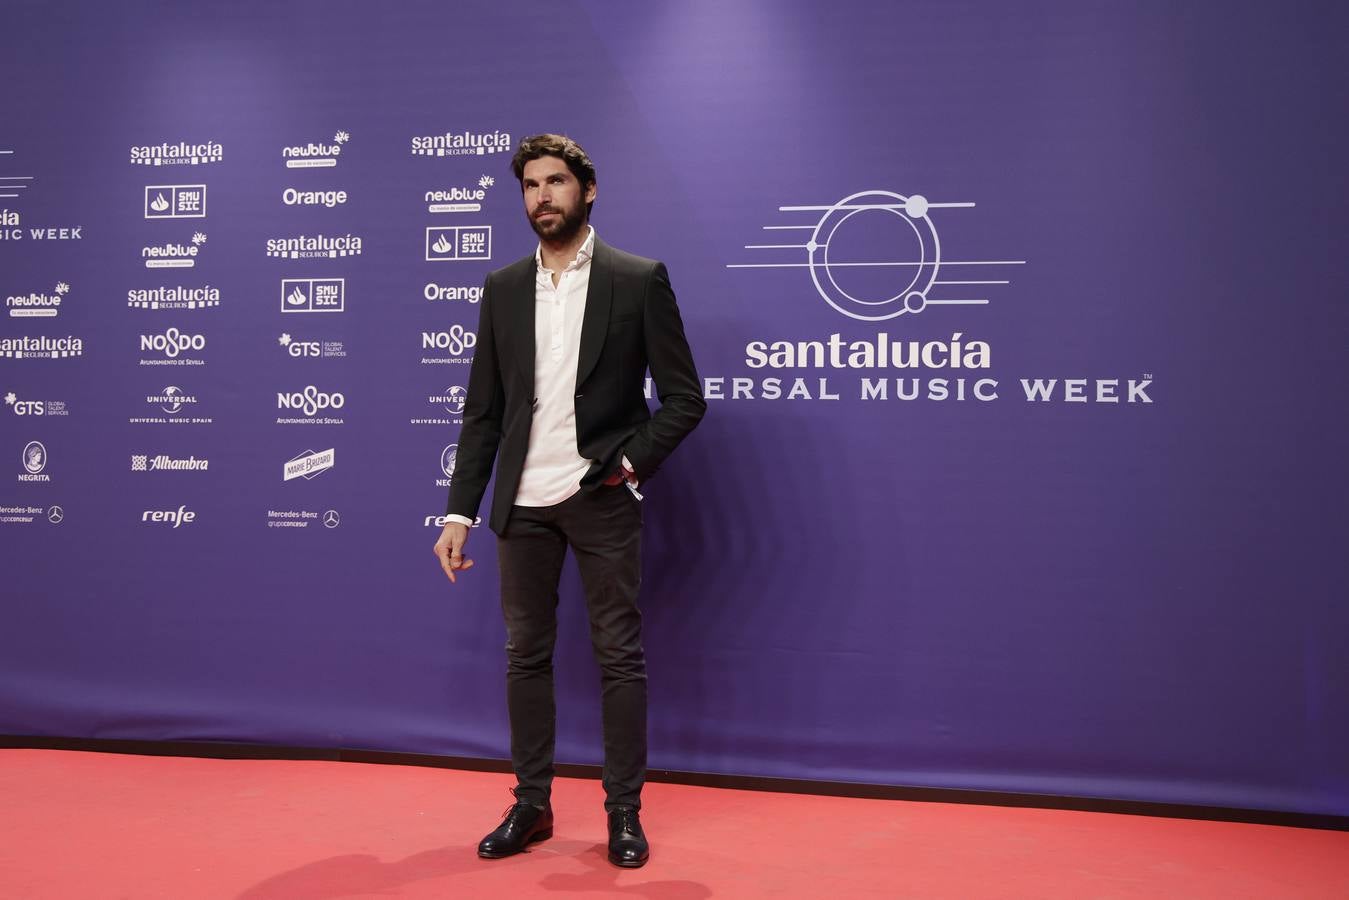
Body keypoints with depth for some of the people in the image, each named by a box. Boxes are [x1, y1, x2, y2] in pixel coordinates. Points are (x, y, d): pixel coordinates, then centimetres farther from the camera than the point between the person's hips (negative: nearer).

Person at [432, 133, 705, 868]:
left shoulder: (640, 280, -2)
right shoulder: (502, 288, 8)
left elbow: (685, 398, -2)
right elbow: (482, 411, 8)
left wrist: (631, 464, -13)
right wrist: (459, 512, 3)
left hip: (601, 500, -3)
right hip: (523, 503, 4)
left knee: (620, 657, 4)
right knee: (526, 655, 11)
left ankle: (624, 811, 19)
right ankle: (531, 805, 25)